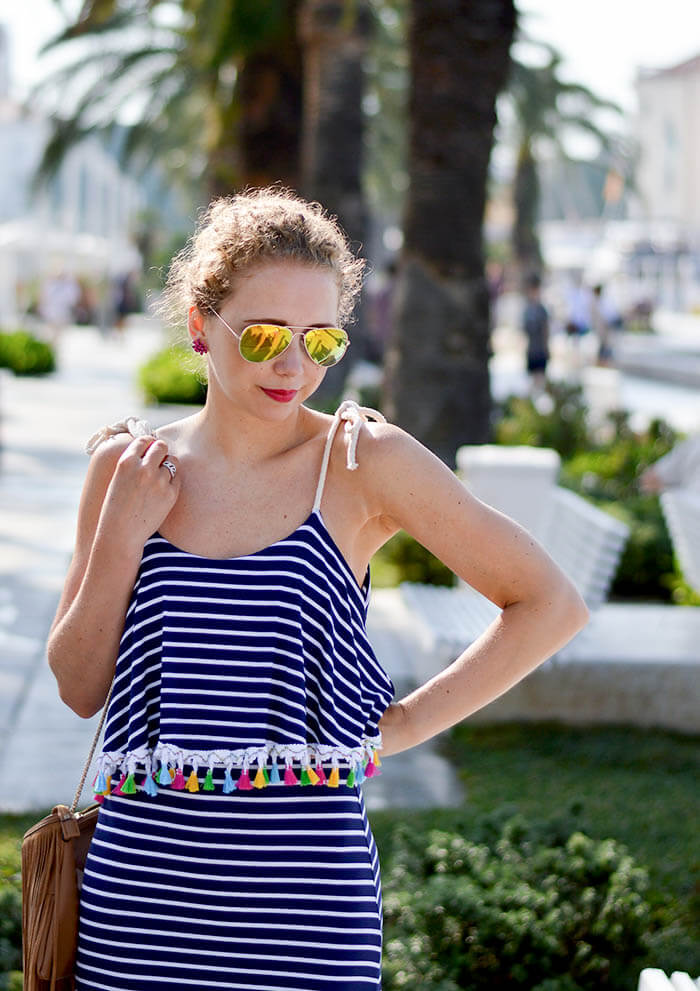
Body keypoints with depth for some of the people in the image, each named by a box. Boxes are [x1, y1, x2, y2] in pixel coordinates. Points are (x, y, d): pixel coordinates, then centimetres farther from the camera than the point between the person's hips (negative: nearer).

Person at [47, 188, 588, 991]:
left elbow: (551, 603, -1)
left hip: (304, 867, -2)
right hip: (144, 867, 3)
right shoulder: (128, 467, 5)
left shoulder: (364, 460, -4)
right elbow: (78, 687, 6)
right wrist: (122, 536, -6)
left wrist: (403, 725, -2)